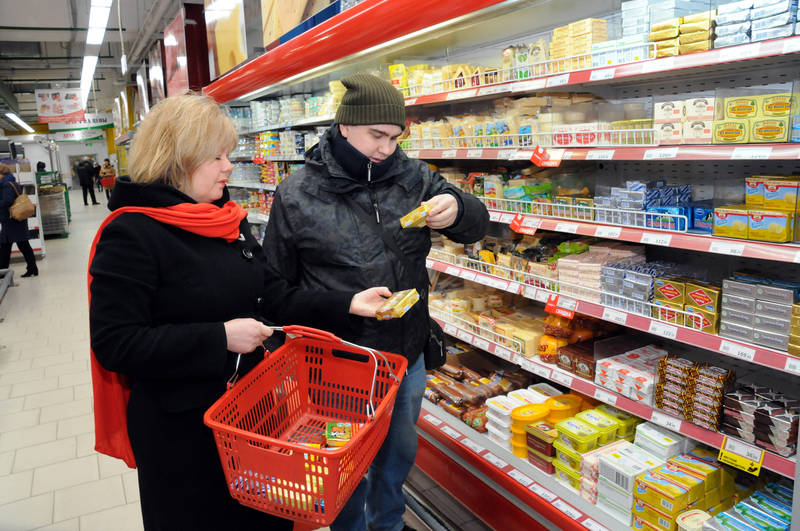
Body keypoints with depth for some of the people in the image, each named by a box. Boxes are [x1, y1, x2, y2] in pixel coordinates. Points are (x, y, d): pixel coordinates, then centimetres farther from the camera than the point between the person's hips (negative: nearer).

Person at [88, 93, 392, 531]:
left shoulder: (230, 220, 4)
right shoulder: (130, 234, -18)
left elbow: (273, 298, 5)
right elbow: (114, 344, -22)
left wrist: (346, 304, -6)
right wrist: (220, 338, -25)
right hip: (179, 426, -7)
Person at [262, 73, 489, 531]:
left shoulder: (414, 178, -2)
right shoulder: (297, 195, -9)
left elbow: (478, 223, 0)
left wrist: (456, 209, -25)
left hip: (409, 356, 4)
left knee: (400, 453, 25)